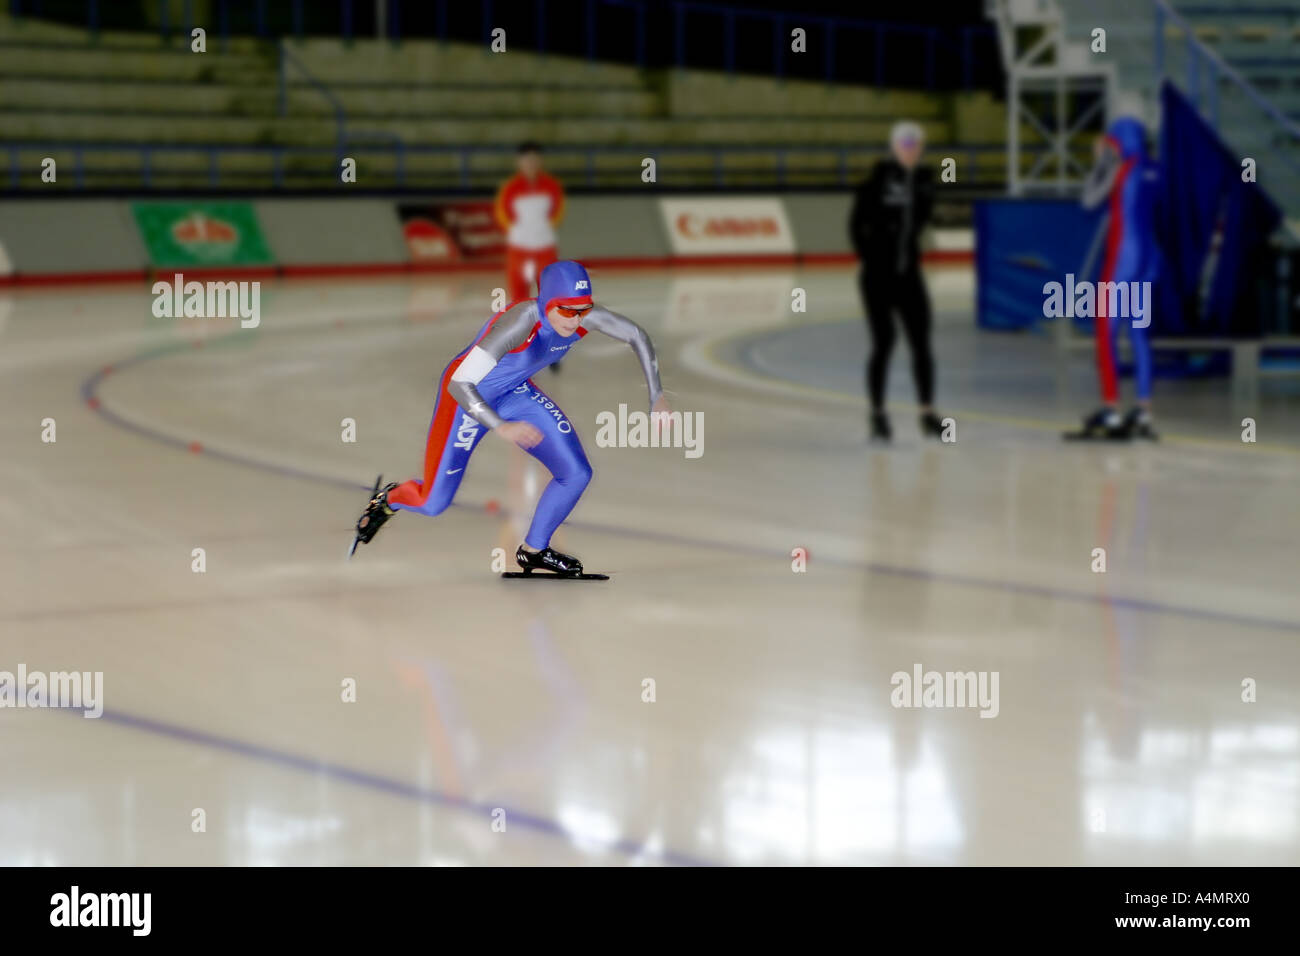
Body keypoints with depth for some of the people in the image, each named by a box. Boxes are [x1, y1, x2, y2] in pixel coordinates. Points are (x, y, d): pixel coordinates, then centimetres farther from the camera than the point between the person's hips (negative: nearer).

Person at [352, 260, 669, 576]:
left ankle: (533, 551, 19)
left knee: (577, 473, -4)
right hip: (467, 398, -6)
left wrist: (656, 396, -5)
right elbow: (458, 384, -41)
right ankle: (389, 499, 37)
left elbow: (638, 335, -3)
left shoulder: (583, 316, -22)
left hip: (515, 392, 6)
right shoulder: (519, 323, -40)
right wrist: (502, 428, -48)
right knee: (433, 504, 1)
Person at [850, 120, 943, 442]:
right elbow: (857, 222, -7)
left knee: (921, 342, 3)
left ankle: (928, 413, 11)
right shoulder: (879, 177, -11)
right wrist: (870, 257, -6)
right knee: (883, 343, -4)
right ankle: (877, 415, 4)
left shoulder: (923, 179, 4)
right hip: (878, 276, -5)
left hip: (908, 273, 5)